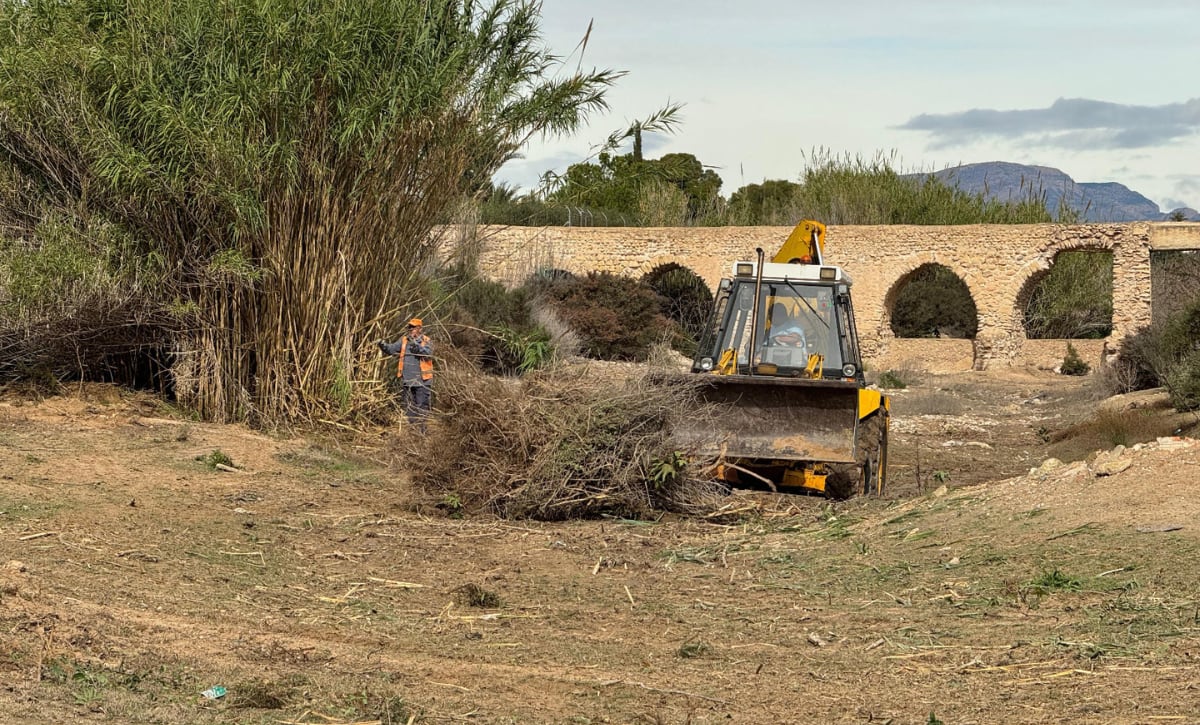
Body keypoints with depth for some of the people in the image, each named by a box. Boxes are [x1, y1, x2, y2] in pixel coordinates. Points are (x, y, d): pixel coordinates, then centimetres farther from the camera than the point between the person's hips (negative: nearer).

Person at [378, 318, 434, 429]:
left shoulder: (427, 341, -4)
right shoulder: (404, 340, 9)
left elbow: (428, 353, -21)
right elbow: (392, 348, 3)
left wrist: (416, 345, -33)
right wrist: (382, 344, -16)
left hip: (422, 380, -5)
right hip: (407, 379, 5)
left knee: (421, 405, -3)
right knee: (408, 405, 12)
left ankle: (421, 427, 3)